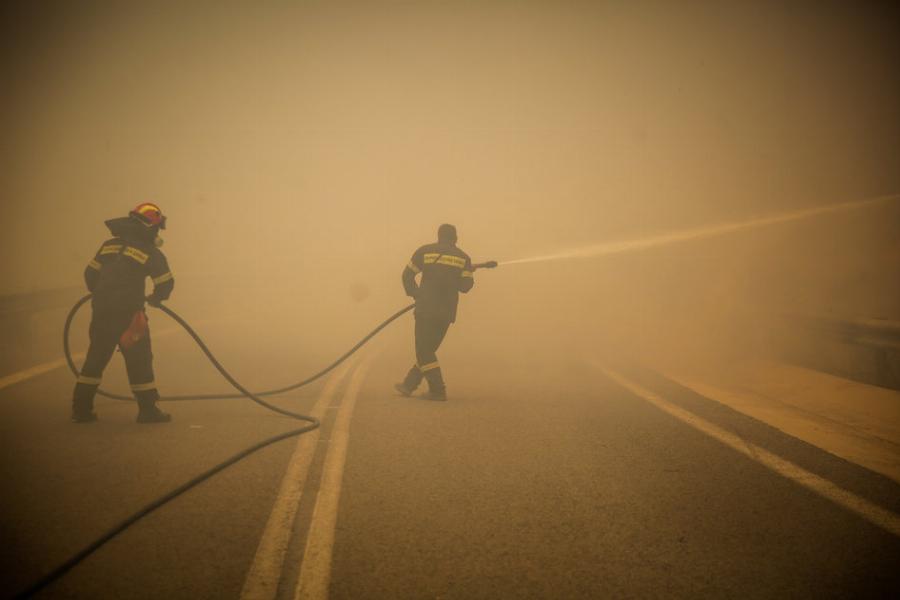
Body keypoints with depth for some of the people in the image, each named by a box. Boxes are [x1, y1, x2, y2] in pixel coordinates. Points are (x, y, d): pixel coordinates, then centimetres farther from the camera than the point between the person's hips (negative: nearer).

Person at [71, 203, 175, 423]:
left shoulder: (110, 244, 12)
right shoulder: (150, 252, -3)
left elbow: (90, 273, 15)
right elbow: (166, 283, -1)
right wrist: (155, 298, 20)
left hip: (101, 312, 5)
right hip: (127, 314, -5)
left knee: (96, 357, 15)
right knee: (139, 359, 5)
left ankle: (81, 408, 18)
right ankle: (147, 409, 7)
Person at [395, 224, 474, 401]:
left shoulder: (425, 251, 2)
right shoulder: (463, 257, 6)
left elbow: (407, 275, 5)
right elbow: (465, 286, 3)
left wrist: (415, 294, 19)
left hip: (426, 308, -4)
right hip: (447, 312, 4)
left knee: (424, 350, 1)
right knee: (428, 349, 14)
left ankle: (438, 390, -7)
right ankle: (409, 385, 19)